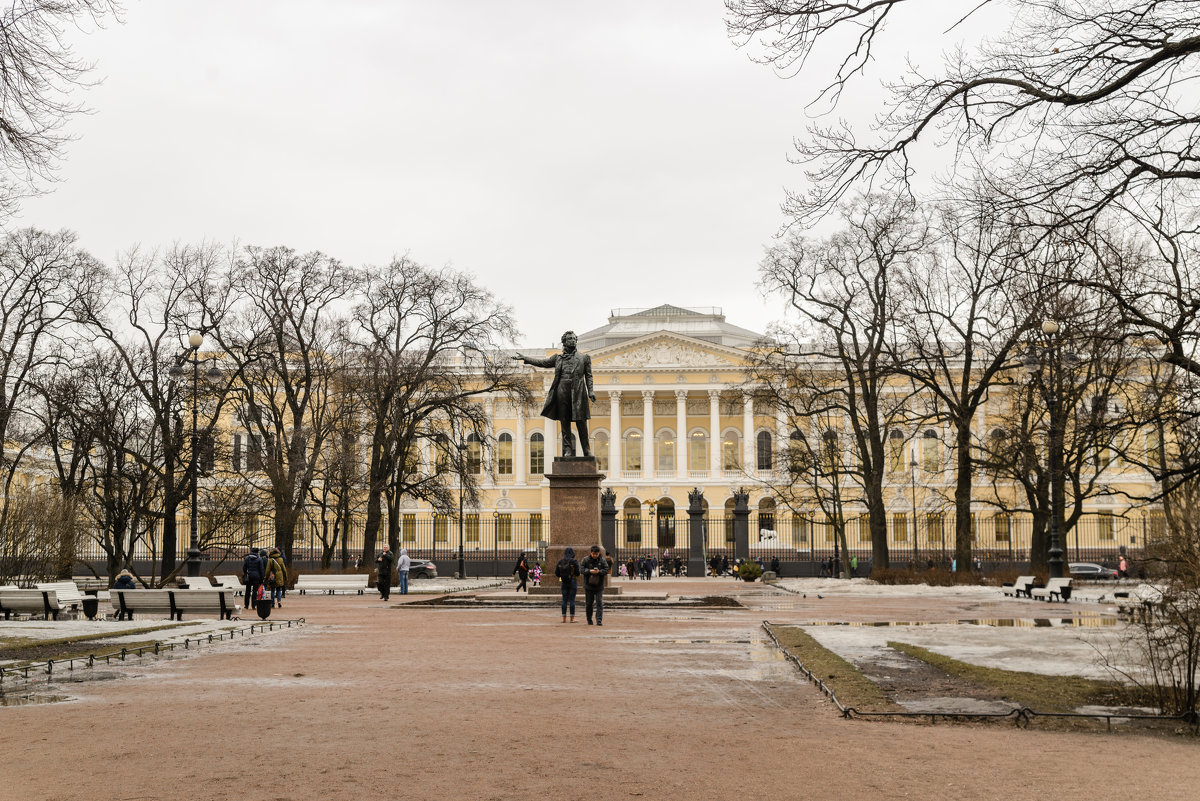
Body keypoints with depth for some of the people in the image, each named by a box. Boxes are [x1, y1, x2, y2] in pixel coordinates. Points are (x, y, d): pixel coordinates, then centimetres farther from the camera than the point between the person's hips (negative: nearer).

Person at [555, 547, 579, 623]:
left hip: (564, 582, 3)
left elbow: (556, 573, 3)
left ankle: (564, 618, 9)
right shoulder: (574, 561, -11)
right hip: (573, 582, -3)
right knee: (572, 600, 1)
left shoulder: (560, 562, 0)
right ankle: (572, 618, 2)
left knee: (564, 600, 9)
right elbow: (577, 573, -10)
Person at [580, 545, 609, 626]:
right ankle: (589, 620, 22)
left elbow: (606, 570, -5)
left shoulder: (603, 560, -1)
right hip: (588, 585, 0)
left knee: (599, 603, -8)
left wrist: (599, 571, -23)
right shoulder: (585, 559, -4)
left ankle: (599, 620, -9)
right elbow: (581, 569, -10)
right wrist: (589, 571, -24)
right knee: (589, 603, 9)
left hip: (599, 586, 0)